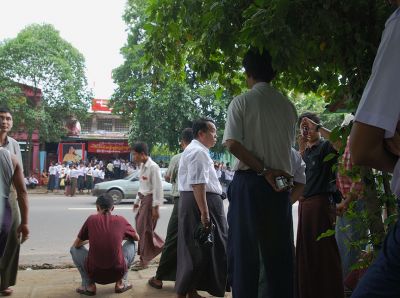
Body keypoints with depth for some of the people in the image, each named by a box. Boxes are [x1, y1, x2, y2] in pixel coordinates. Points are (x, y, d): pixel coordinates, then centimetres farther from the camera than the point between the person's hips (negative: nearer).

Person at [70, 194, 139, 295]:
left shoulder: (91, 219, -1)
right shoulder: (121, 220, 2)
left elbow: (77, 244, 9)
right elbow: (137, 238, 19)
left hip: (94, 273, 0)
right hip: (118, 272, 1)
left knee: (74, 249, 24)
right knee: (131, 243, 27)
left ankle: (88, 285, 10)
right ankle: (121, 282, 16)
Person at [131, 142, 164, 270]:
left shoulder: (153, 167, -17)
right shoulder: (142, 166, 10)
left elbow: (157, 187, -19)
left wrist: (155, 207, -20)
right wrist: (137, 201, 20)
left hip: (150, 199, -9)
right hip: (143, 199, 9)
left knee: (144, 229, -4)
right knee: (140, 225, 13)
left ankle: (144, 260, 7)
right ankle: (160, 246, 29)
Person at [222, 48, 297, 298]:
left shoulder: (241, 102, -3)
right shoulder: (288, 106, 8)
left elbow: (233, 144, -13)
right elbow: (290, 145, 12)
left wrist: (264, 171, -11)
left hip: (248, 181, -3)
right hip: (280, 182, 3)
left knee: (245, 247, 3)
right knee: (280, 249, 9)